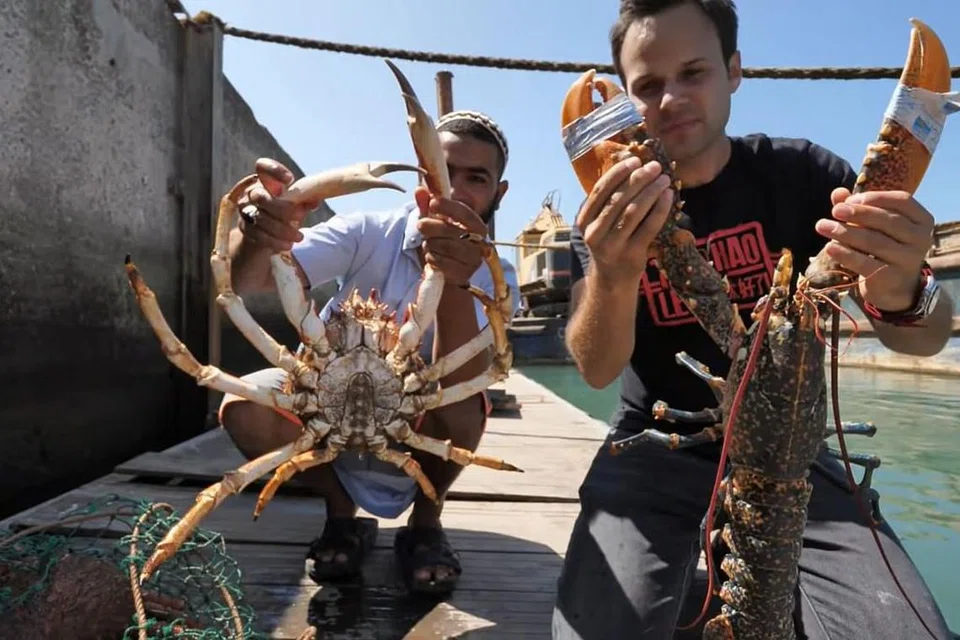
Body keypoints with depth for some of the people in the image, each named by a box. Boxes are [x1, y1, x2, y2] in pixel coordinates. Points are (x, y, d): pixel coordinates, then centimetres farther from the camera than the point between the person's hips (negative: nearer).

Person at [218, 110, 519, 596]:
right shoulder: (368, 233, -14)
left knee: (459, 405, -33)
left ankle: (425, 522, -1)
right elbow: (245, 280, -29)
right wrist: (259, 237, -52)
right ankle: (342, 513, 2)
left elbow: (457, 383, -34)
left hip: (417, 441, -1)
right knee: (244, 408, -26)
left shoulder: (495, 278, -14)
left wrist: (455, 283, -52)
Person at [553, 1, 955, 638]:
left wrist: (902, 293, -35)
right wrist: (612, 274, -41)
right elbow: (597, 369, -18)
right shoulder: (611, 210, -6)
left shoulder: (804, 174, -6)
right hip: (657, 453, 0)